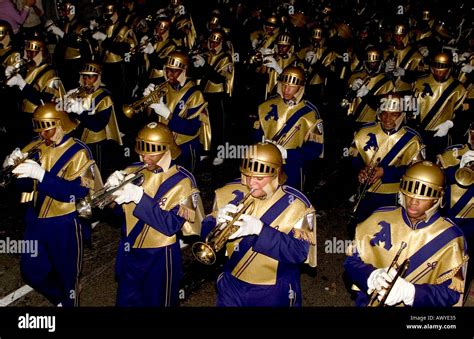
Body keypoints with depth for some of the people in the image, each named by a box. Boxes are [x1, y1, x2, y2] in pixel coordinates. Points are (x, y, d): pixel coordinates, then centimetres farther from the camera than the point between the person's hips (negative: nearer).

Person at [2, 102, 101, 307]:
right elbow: (21, 181, 2)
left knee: (66, 276, 9)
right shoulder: (35, 147, 2)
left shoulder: (78, 152, -13)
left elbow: (78, 191, -25)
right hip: (35, 220, 6)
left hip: (64, 224, -5)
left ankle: (69, 302, 35)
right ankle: (60, 298, 41)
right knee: (31, 273, 15)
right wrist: (11, 166, -21)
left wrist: (41, 174, -35)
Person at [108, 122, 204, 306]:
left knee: (157, 302, 13)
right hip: (128, 252, 4)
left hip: (159, 257, -4)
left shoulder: (182, 181, -14)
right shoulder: (133, 171, -1)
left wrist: (139, 197, -29)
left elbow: (171, 225, -23)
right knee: (125, 302, 18)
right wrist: (112, 187, -20)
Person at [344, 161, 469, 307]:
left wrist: (409, 292, -22)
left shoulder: (449, 237, -5)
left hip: (417, 303, -1)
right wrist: (371, 276, -18)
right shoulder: (381, 219, -1)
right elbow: (352, 261, 2)